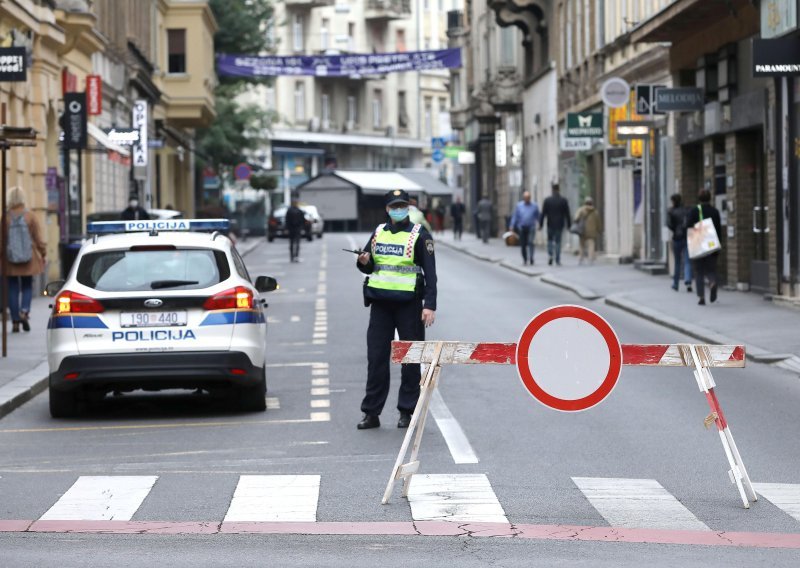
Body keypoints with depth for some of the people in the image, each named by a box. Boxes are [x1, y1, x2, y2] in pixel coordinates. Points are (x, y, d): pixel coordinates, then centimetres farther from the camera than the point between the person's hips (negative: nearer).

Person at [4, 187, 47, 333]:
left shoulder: (5, 218, -8)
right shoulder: (30, 217, -6)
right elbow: (40, 239, -3)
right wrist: (43, 254, 9)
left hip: (10, 261, -1)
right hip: (29, 260, 1)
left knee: (13, 289, 7)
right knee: (27, 287, 14)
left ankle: (15, 322, 5)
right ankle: (25, 311, -11)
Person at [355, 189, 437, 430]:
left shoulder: (419, 235, -2)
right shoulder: (379, 232, 12)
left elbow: (430, 272, -6)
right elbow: (369, 267, 21)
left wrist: (430, 305, -14)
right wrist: (364, 262, -4)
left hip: (408, 303, -4)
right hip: (380, 302, 4)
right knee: (376, 358, 4)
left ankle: (407, 411, 10)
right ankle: (371, 412, 8)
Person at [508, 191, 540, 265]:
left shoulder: (534, 206, 2)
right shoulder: (519, 205, 4)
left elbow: (538, 217, 9)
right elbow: (515, 216, 5)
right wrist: (512, 226, -1)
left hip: (531, 228, -2)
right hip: (522, 228, 2)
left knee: (530, 242, -18)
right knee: (523, 244, 4)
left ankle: (531, 257, -20)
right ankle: (525, 259, 17)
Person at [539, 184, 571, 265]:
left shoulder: (547, 200, -3)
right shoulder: (563, 201, -2)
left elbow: (543, 213, -3)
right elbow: (567, 214, 0)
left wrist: (540, 224, 1)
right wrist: (568, 225, 6)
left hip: (550, 225, 0)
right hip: (560, 225, 0)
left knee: (550, 239, 18)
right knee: (558, 241, 5)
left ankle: (550, 254, -3)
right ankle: (557, 260, 2)